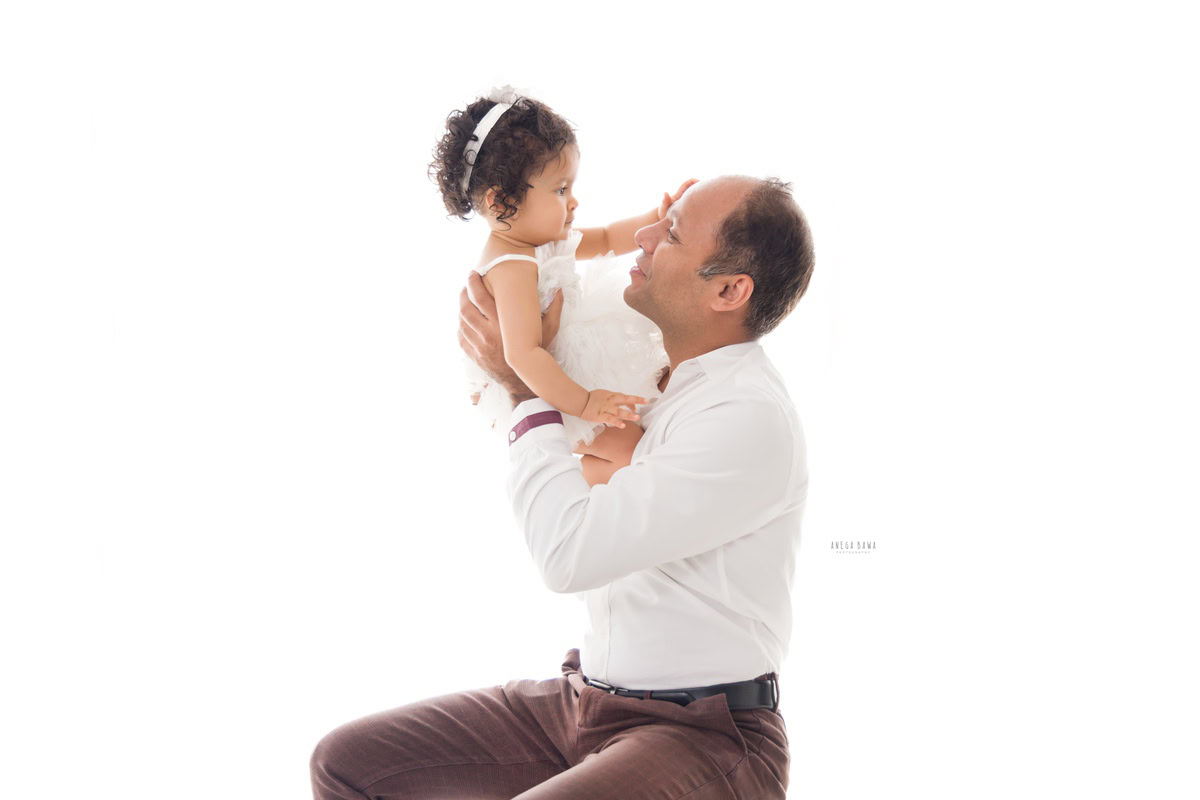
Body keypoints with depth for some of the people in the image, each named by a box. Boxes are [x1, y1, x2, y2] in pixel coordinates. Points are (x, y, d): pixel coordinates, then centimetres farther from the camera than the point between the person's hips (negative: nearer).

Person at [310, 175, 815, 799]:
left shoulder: (752, 418, -20)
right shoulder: (656, 372, 8)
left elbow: (569, 552, -23)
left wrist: (524, 385, -11)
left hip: (704, 742, -9)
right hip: (584, 700, 9)